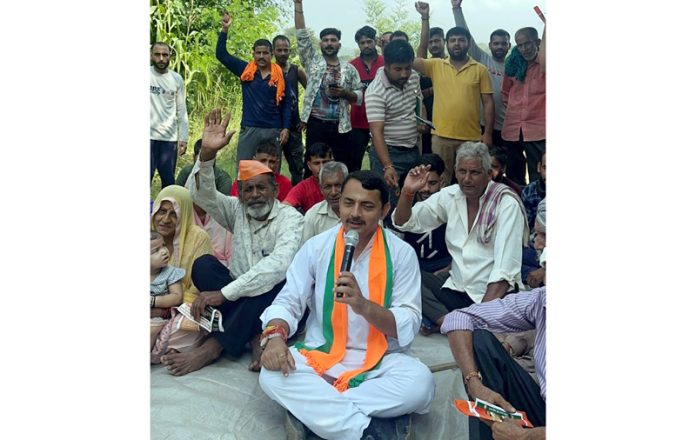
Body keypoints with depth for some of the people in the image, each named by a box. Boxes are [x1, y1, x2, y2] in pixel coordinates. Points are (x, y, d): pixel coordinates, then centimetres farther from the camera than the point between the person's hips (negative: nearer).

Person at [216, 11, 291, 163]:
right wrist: (225, 29, -7)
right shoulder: (245, 70, 3)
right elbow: (221, 54, 3)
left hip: (274, 130, 0)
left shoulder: (280, 75, 2)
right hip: (249, 129, 0)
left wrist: (286, 128, -5)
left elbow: (286, 103, 3)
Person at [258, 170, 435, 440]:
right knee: (272, 375, -27)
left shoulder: (401, 254, -4)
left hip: (380, 361, 0)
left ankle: (313, 405, -22)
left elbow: (409, 326, -9)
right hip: (320, 356, 1)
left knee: (421, 383, -31)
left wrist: (364, 306, -27)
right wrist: (276, 337, -22)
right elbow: (288, 302, 1)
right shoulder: (316, 247, 0)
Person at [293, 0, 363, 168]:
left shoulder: (349, 69, 10)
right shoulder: (312, 62, 7)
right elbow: (302, 36, 0)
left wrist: (345, 93, -12)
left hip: (340, 126, 1)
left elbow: (359, 97, 9)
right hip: (316, 124, -1)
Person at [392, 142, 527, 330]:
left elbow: (505, 269, -16)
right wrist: (407, 192, -11)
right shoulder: (450, 196, 5)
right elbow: (403, 223, 9)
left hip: (497, 293, -4)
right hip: (457, 290, 4)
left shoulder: (507, 203, -9)